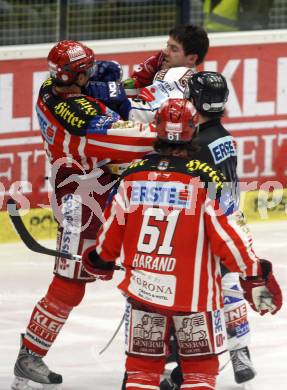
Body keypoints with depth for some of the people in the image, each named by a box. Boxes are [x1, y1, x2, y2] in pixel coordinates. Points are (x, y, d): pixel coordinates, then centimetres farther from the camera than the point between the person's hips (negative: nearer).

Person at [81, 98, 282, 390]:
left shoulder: (133, 176, -1)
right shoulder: (205, 178, -12)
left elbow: (113, 229, 8)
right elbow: (225, 232, -13)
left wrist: (100, 260, 28)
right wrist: (255, 275, -4)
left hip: (142, 287, 3)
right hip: (193, 292, -3)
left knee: (143, 366, 12)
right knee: (200, 366, 8)